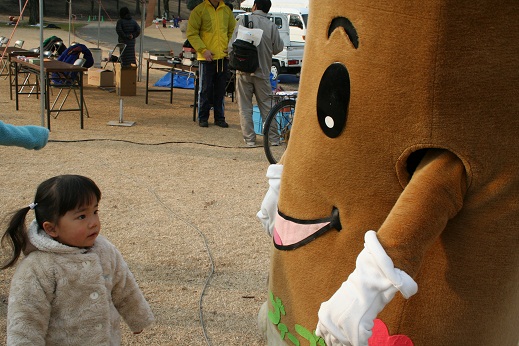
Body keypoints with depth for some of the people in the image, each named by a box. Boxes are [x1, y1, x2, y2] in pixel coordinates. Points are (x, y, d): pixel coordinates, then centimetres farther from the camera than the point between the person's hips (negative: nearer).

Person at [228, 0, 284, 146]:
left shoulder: (244, 20, -4)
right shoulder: (271, 26, -2)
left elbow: (232, 45, -5)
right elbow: (278, 48, 2)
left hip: (244, 70, -1)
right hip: (263, 71, 1)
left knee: (245, 107, 5)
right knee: (266, 105, 10)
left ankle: (249, 138, 4)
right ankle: (273, 137, 11)